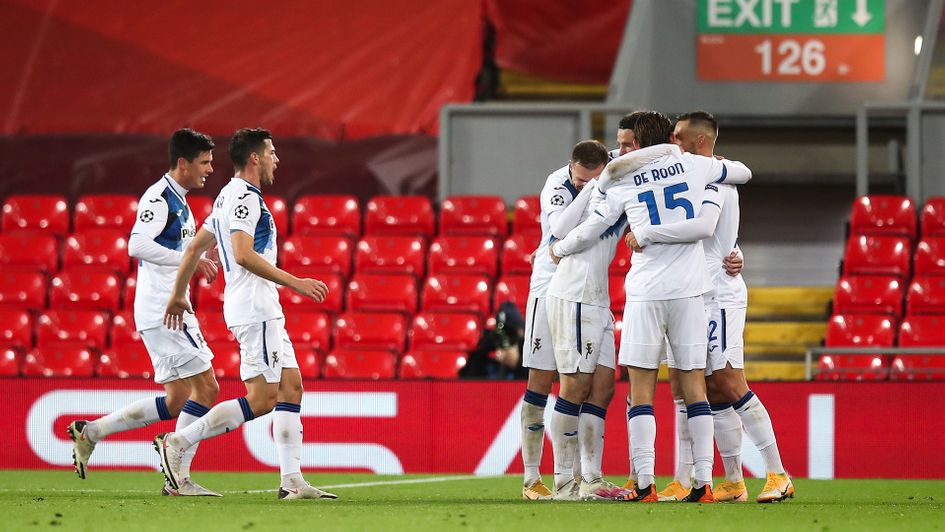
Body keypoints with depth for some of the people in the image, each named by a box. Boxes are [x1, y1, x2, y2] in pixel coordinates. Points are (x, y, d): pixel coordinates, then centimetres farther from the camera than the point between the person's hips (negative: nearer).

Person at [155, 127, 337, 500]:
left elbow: (195, 247, 24)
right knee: (262, 400, -10)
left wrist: (178, 295, 30)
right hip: (254, 306, -11)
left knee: (291, 387, 5)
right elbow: (244, 255, -23)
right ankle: (177, 443, -7)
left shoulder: (229, 197, 19)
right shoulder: (244, 196, -12)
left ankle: (292, 480, 0)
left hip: (264, 309, 11)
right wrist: (294, 282, -21)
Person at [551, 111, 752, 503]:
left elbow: (589, 231, 11)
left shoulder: (624, 181, 4)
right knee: (693, 385, 4)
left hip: (645, 291, -2)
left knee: (641, 387, 1)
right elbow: (742, 172, 23)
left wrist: (558, 249, 30)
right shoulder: (693, 166, 7)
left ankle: (645, 483, -7)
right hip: (688, 289, 2)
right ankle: (704, 482, -2)